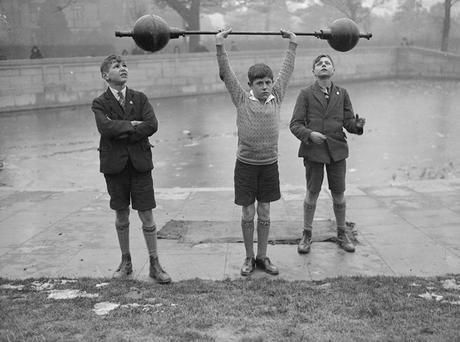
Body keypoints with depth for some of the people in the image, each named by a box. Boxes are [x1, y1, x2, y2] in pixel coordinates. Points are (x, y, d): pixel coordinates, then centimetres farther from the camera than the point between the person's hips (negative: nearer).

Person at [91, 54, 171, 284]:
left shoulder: (140, 98, 6)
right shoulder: (100, 103, 1)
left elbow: (152, 125, -10)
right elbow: (105, 128, -18)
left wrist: (121, 132, -14)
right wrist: (132, 124, -12)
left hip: (140, 162, 0)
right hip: (115, 164, 0)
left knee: (147, 217, 1)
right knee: (121, 215, 11)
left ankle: (154, 265, 13)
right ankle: (126, 262, 27)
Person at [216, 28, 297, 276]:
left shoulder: (276, 98, 3)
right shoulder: (242, 100, -3)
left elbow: (287, 70, 10)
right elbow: (226, 72, -6)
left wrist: (292, 44, 15)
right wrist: (219, 45, -11)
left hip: (269, 165, 2)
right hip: (246, 164, -2)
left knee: (264, 214, 10)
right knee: (248, 214, 6)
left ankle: (262, 257, 22)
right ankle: (249, 257, 21)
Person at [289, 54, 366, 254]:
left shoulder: (342, 94, 9)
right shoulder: (306, 94, 2)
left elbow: (348, 121, 5)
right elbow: (295, 124, -3)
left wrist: (357, 124, -17)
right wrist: (309, 134, -20)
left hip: (336, 150, 2)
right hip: (313, 150, -2)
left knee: (339, 195, 8)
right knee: (312, 194, 4)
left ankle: (342, 234, 26)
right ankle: (306, 235, 21)